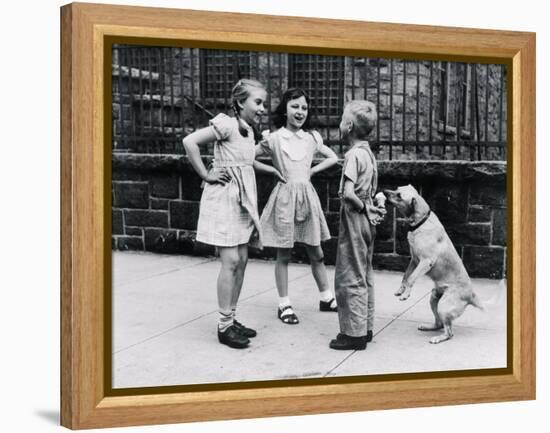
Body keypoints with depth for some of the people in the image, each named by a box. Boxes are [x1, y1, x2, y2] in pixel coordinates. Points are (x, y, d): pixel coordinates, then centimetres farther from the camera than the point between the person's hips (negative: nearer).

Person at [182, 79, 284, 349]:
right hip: (224, 196, -9)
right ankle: (224, 326, 0)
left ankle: (231, 319, 19)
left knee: (241, 260, 9)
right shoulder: (227, 124, -14)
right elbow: (190, 141, -21)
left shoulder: (249, 131, 12)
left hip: (242, 199, 9)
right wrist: (206, 176, -16)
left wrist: (272, 170, 19)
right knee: (231, 260, -8)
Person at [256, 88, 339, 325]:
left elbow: (333, 158, 16)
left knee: (316, 253, 12)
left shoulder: (312, 137, 5)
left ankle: (326, 298, 26)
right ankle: (284, 304, 14)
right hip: (284, 196, -3)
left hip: (307, 196, 3)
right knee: (283, 255, 4)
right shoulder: (274, 139, -4)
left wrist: (312, 170, 5)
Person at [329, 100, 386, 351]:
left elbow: (348, 193, -27)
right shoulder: (368, 152, 10)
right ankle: (365, 327, 24)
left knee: (350, 277, -2)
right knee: (364, 276, 15)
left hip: (354, 219, -9)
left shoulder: (353, 154, -17)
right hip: (366, 220, 9)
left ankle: (354, 333, 3)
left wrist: (363, 208, -13)